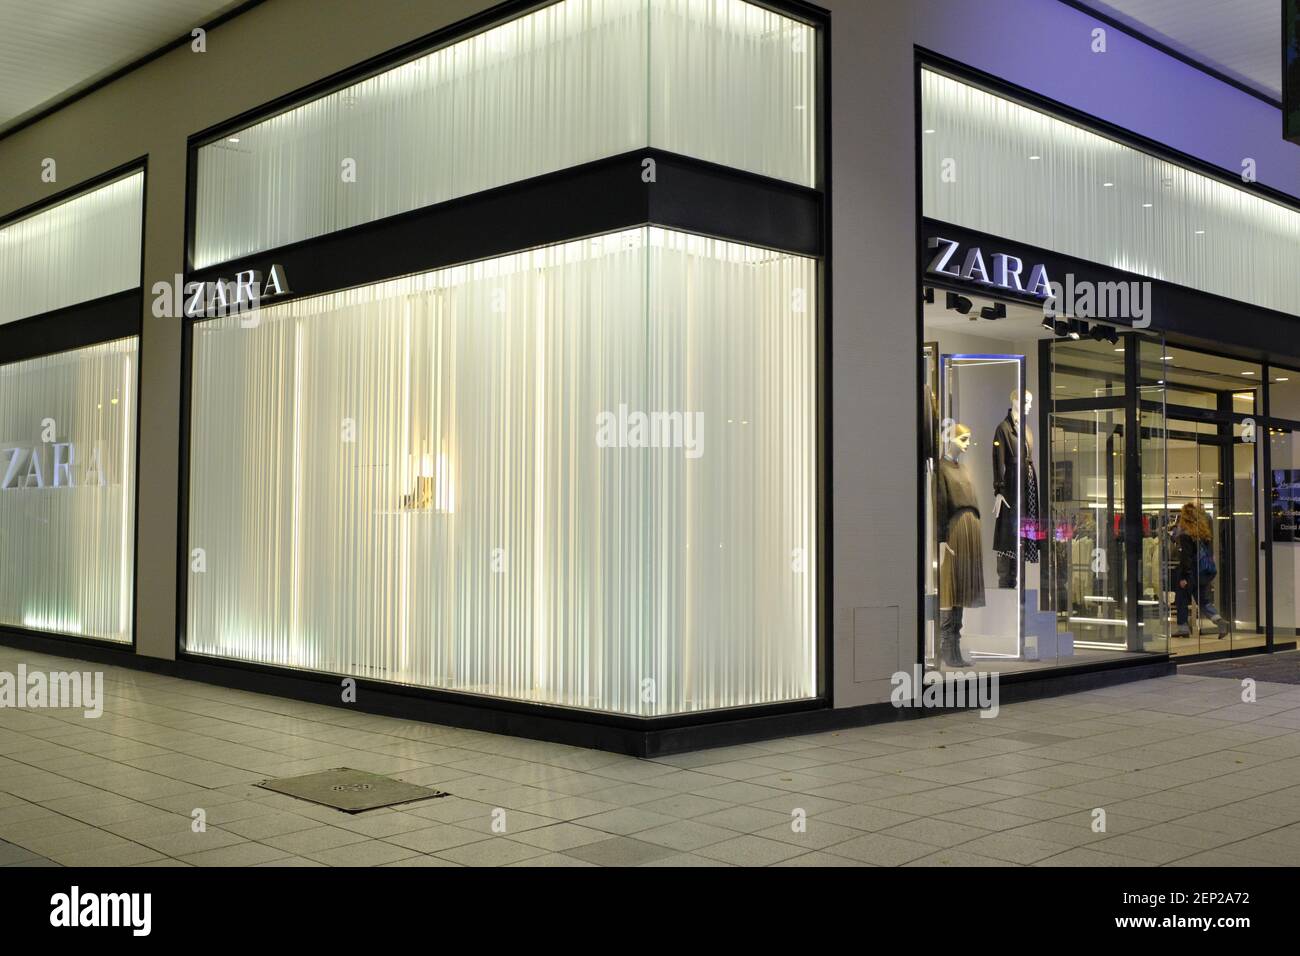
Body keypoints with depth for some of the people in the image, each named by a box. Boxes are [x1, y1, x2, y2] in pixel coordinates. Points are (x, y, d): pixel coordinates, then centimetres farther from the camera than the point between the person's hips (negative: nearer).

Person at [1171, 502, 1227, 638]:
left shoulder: (1185, 535, -15)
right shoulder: (1206, 534, 7)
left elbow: (1186, 558, -18)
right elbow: (1211, 553, 12)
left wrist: (1183, 577, -14)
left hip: (1193, 573, -6)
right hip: (1208, 572, 6)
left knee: (1182, 599, 9)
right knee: (1204, 600, 13)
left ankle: (1182, 627, 13)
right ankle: (1218, 619, -9)